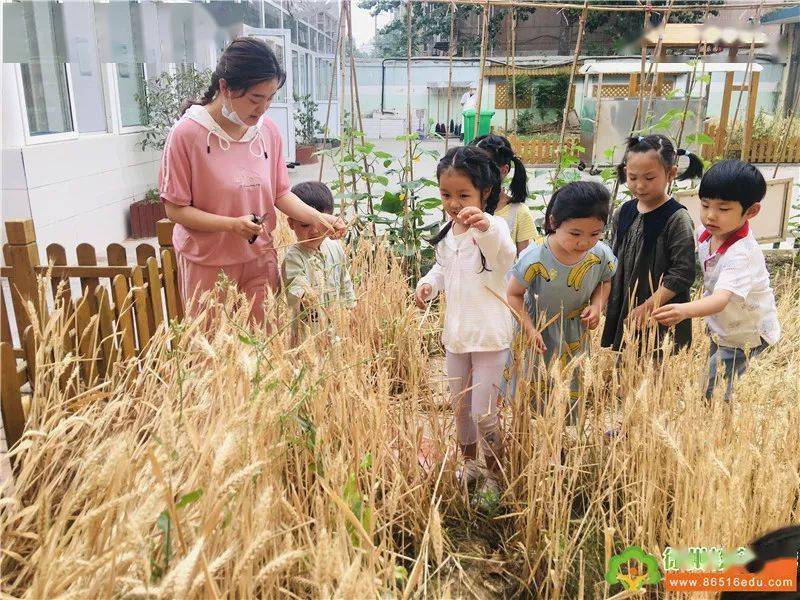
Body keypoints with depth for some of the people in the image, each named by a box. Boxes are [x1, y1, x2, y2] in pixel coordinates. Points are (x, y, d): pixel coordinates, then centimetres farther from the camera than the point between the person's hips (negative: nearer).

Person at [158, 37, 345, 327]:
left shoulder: (268, 130, -2)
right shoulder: (186, 134, -15)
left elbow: (280, 193, 7)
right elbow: (175, 208, -11)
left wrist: (318, 217, -10)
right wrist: (234, 224, -23)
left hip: (261, 259, 4)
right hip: (208, 266, -3)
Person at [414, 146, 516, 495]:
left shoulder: (492, 228, -18)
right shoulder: (447, 233, 4)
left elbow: (506, 256, -41)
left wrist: (486, 227, -61)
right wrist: (428, 284, 0)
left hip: (490, 336, -7)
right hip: (456, 333, 7)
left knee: (484, 414, 0)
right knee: (459, 407, 20)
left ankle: (496, 474, 25)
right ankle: (469, 463, 42)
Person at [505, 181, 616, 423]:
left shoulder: (601, 255, -20)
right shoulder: (534, 259, -32)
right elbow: (514, 294, -17)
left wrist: (597, 305, -14)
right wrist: (530, 329, -24)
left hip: (573, 330, 4)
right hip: (534, 326, -3)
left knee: (570, 389, 20)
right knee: (527, 391, 10)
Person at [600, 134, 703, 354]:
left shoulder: (677, 219, -13)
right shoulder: (622, 214, 4)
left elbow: (682, 273, -15)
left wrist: (648, 306, -17)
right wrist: (608, 303, 10)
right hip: (621, 313, 5)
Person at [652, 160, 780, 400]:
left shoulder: (743, 254, -36)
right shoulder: (706, 232, -12)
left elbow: (721, 299, -52)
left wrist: (684, 310, -69)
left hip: (747, 335, -8)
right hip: (719, 326, 8)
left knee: (711, 391, -9)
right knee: (716, 376, 24)